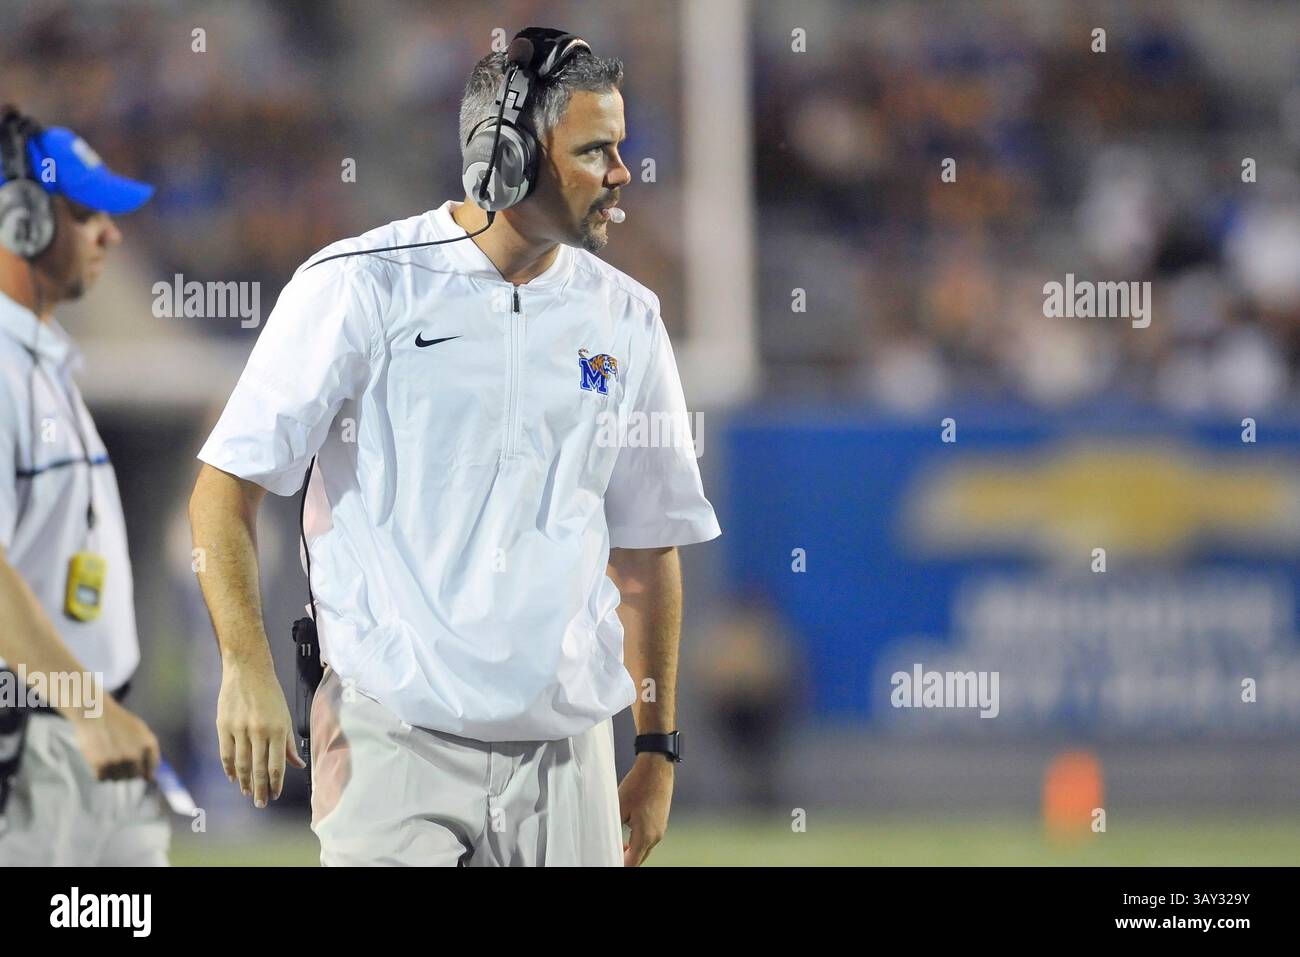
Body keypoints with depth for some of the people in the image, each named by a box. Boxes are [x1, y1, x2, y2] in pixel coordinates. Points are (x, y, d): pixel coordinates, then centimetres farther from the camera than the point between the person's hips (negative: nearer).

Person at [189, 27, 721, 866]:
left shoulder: (624, 318, 10)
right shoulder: (359, 286, -3)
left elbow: (647, 546, 16)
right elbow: (228, 484, -4)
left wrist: (659, 750, 14)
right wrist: (248, 668, -14)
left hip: (566, 749, 4)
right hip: (394, 738, -4)